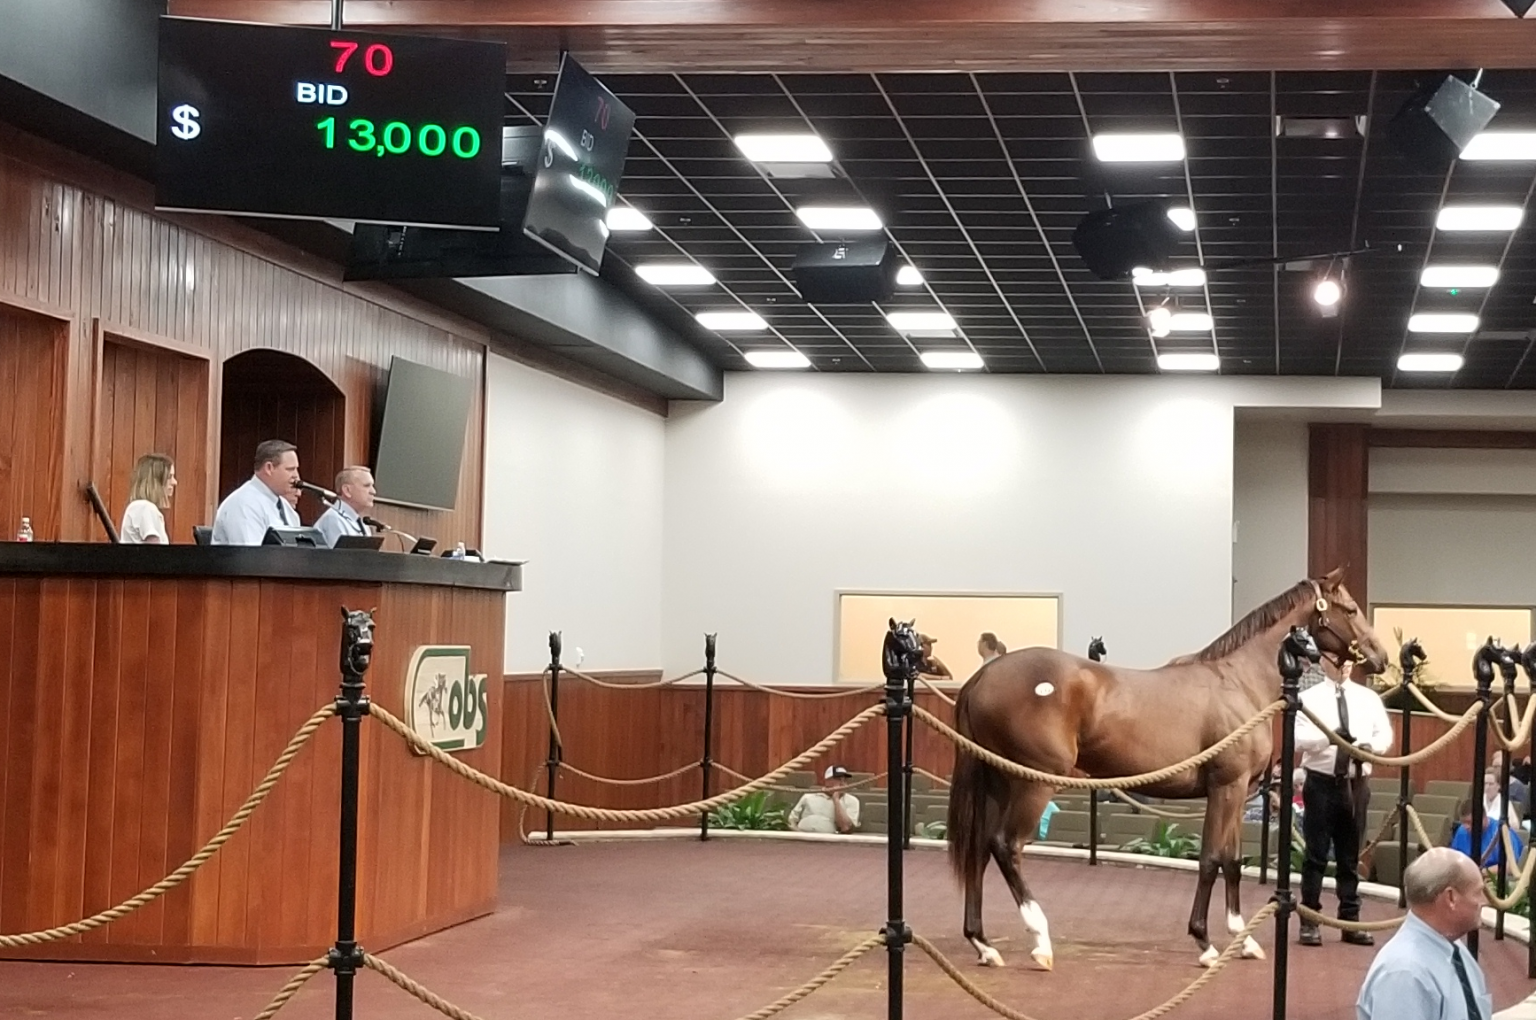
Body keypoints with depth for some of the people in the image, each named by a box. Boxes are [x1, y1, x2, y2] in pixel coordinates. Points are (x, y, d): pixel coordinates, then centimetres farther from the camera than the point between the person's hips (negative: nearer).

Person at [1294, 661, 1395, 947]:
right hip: (1321, 783, -3)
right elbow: (1297, 738, -13)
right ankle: (1309, 921, 5)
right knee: (1316, 855, 0)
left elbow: (1385, 735, 6)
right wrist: (1327, 736, -30)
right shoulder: (1309, 698, -2)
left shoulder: (1369, 698, 8)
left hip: (1356, 784, 3)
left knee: (1350, 857, 11)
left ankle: (1351, 921, 16)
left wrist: (1371, 745, -16)